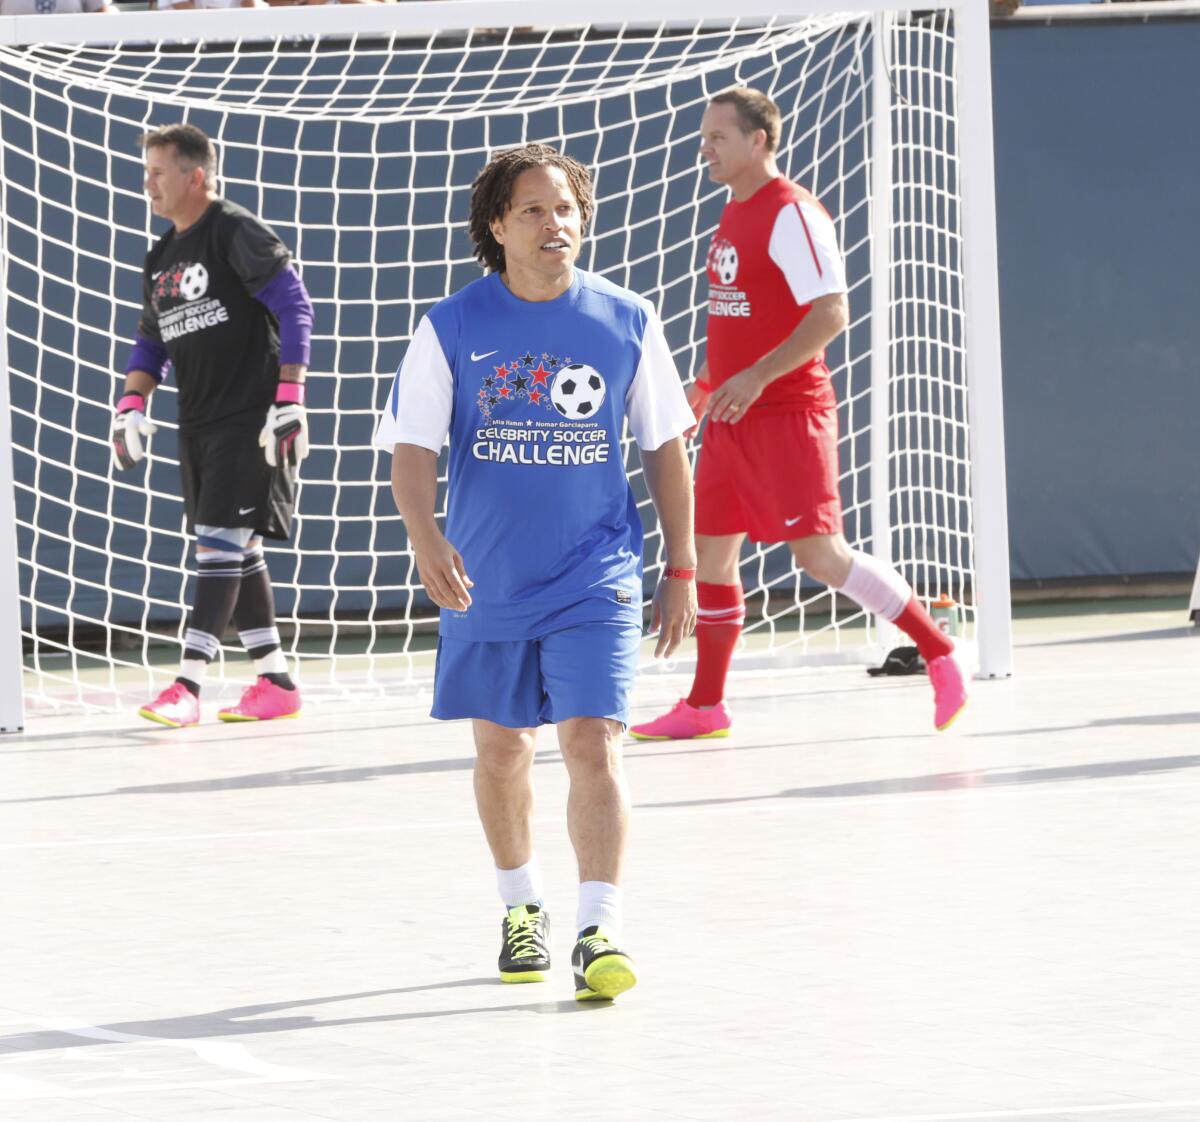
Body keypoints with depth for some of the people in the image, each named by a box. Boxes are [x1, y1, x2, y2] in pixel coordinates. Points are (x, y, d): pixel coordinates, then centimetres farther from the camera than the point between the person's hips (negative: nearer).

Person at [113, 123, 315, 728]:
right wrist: (131, 405, 6)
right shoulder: (161, 258, 15)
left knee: (220, 541, -13)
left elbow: (295, 307, -14)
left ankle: (188, 685, -18)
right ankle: (275, 680, 15)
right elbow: (152, 342, 23)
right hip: (199, 423, 9)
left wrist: (290, 399, -20)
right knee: (237, 552, 9)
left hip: (250, 420, -9)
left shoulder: (235, 232, -10)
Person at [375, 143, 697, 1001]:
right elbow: (413, 448, -5)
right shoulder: (452, 329, -5)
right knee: (500, 748, 14)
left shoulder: (627, 323, -3)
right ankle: (523, 908, 34)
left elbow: (666, 448, 6)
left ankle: (601, 929, -16)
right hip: (486, 581, 2)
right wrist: (427, 540, -23)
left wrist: (682, 572, 6)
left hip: (596, 577, -1)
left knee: (593, 744, -14)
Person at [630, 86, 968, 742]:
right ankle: (704, 707, 15)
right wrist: (710, 382, 18)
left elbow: (831, 313, -21)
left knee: (820, 554, -12)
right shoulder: (734, 215, 15)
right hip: (732, 418, 9)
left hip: (786, 413, -9)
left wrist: (756, 378, -25)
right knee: (708, 549, 8)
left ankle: (939, 655, -3)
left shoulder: (791, 214, -13)